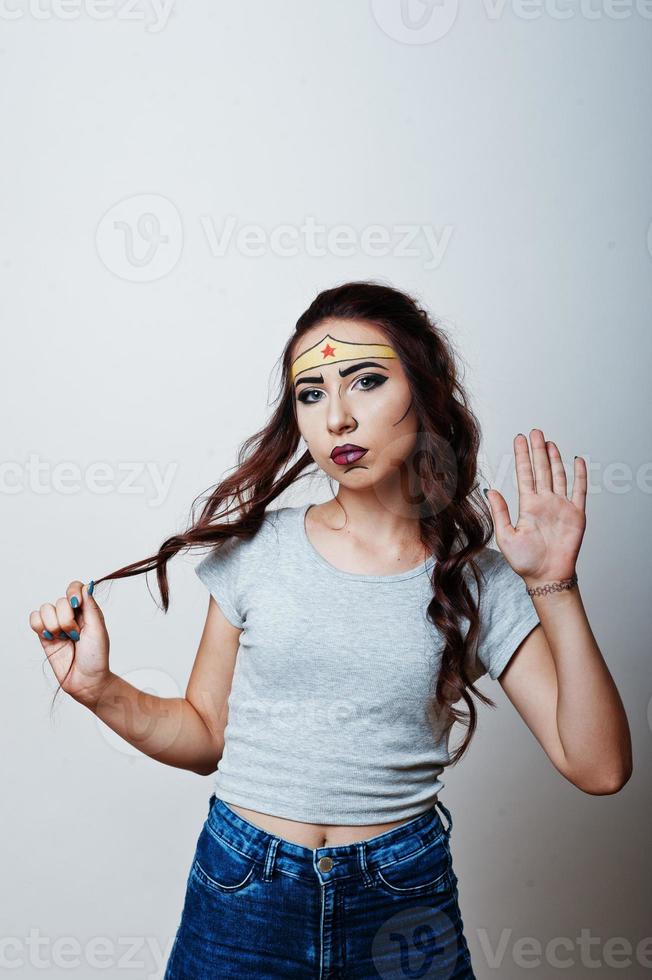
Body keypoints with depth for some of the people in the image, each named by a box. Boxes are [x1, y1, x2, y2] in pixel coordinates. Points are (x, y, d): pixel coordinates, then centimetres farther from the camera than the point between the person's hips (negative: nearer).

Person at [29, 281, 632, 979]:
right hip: (244, 892, 0)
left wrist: (554, 586, -18)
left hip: (404, 905, 0)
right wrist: (101, 689, -14)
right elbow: (207, 736, 2)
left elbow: (598, 768, -12)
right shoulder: (258, 547, -6)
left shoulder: (478, 579, -7)